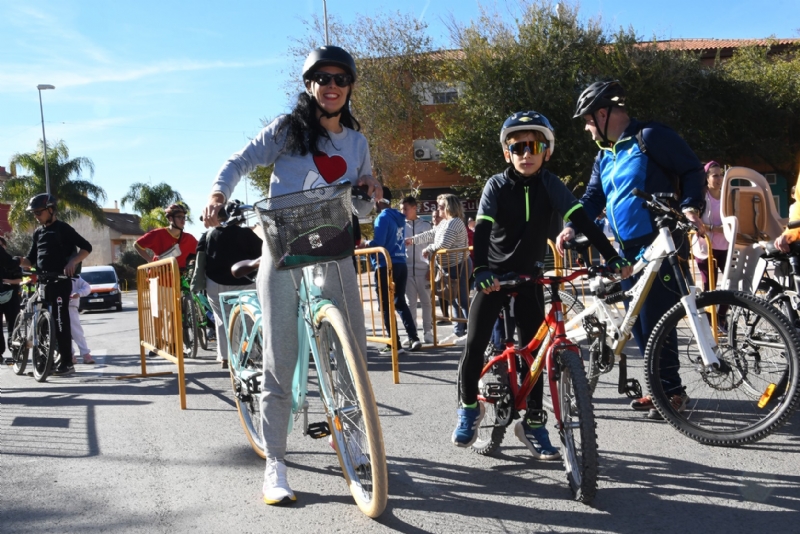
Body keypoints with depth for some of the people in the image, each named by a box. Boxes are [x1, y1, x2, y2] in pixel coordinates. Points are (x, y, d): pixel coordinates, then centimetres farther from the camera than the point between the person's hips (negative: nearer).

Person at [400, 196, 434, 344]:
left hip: (423, 270, -1)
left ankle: (427, 332, 10)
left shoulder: (425, 225, 4)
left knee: (426, 301, 2)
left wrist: (431, 269, -2)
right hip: (407, 270, 1)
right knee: (411, 302, 5)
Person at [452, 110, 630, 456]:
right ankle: (469, 407, 14)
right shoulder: (497, 186, -10)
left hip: (529, 276, 2)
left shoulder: (549, 185, -6)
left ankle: (533, 423, 15)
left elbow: (581, 219, -15)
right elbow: (482, 229, -22)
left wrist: (612, 257, -26)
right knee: (474, 345, -10)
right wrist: (481, 271, -38)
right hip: (494, 275, -1)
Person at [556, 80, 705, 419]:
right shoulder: (604, 158, 18)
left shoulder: (650, 137, -5)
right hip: (627, 251, 8)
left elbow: (692, 169, -6)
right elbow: (593, 199, 15)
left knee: (655, 321, -8)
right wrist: (572, 227, -3)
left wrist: (690, 207, -22)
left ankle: (672, 390, 6)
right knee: (639, 324, 9)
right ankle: (662, 387, 21)